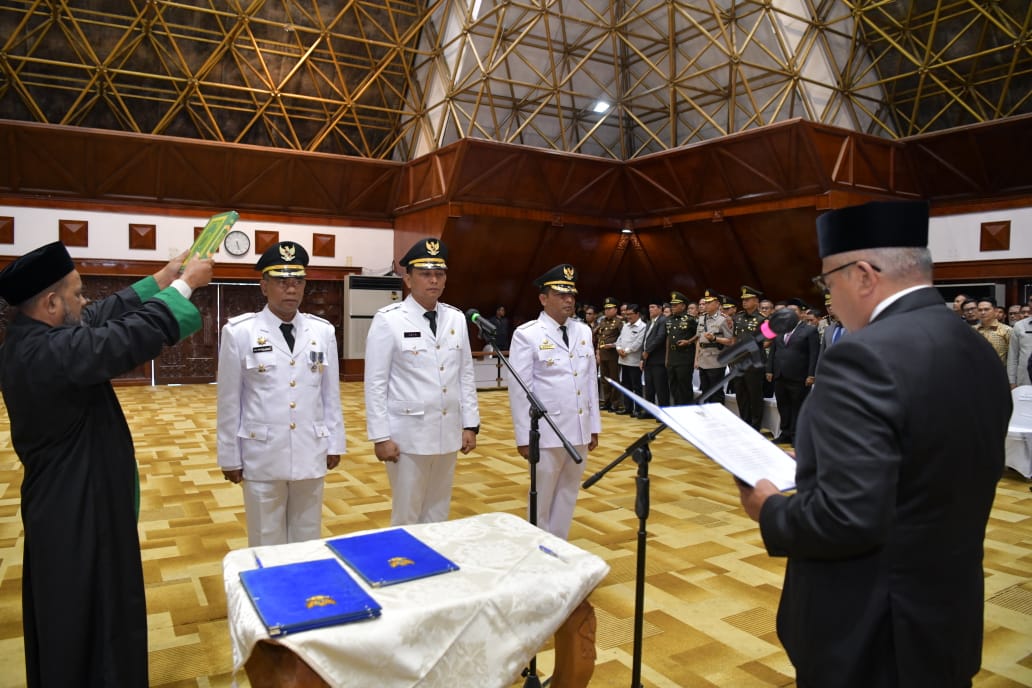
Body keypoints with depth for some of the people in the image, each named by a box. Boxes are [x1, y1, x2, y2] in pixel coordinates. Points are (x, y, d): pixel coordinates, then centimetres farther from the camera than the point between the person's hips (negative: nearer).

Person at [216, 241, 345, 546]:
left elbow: (331, 393, 7)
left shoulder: (323, 331, 2)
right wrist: (230, 457, 1)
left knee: (308, 540, 15)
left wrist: (334, 443, 9)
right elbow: (229, 400, -1)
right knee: (267, 542, 12)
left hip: (311, 454, 2)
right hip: (262, 456, -2)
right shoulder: (239, 332, -6)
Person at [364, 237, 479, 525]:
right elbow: (375, 383, -9)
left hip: (448, 433, 5)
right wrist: (380, 436, -10)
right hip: (407, 435, -4)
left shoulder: (457, 318, 5)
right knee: (406, 516, 9)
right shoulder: (388, 320, -9)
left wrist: (470, 424, 7)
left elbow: (465, 375, 9)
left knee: (438, 514, 17)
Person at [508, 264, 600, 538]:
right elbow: (519, 389, -9)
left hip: (580, 430, 5)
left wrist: (594, 426, 11)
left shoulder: (584, 332, 9)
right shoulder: (527, 335, -8)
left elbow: (591, 381, 12)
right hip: (547, 432, -5)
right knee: (543, 497, 9)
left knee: (568, 494, 15)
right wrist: (524, 437, -10)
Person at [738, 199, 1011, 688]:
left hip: (869, 636, -8)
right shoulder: (980, 354, 2)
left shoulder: (866, 358, -26)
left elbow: (847, 518, -31)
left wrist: (771, 510, -13)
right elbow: (944, 487, 11)